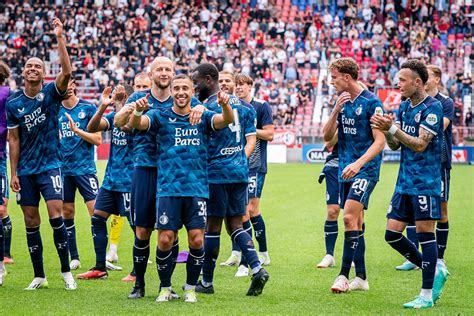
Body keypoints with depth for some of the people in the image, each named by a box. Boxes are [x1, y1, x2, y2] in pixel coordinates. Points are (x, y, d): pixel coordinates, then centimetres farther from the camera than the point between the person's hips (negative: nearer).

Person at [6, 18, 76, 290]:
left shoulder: (51, 94, -2)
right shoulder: (14, 103, 3)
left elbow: (67, 72, -21)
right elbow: (14, 140, 5)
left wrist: (60, 38, -27)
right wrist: (13, 173, 1)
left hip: (50, 165, -3)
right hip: (25, 170, 3)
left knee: (56, 216, -13)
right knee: (31, 223, 5)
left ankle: (67, 271, -3)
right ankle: (39, 276, 13)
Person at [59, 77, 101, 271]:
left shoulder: (88, 108, -2)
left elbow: (98, 140, -7)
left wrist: (76, 130, -17)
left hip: (85, 168, -4)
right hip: (63, 168, 4)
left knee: (96, 212, -10)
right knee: (67, 213, 6)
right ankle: (74, 259, 15)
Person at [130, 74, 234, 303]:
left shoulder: (202, 116, 8)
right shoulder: (161, 116, 6)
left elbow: (226, 120, -9)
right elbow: (136, 124, -10)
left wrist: (225, 105, -32)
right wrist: (137, 111, -33)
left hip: (197, 189, 1)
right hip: (168, 188, -1)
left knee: (196, 240, -5)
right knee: (165, 240, -5)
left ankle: (190, 288, 14)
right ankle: (165, 288, 13)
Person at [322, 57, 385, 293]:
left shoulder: (371, 102, -11)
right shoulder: (342, 101, 10)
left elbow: (380, 141, -15)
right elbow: (327, 136, 7)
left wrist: (358, 163, -27)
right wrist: (336, 110, -7)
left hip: (366, 170, -7)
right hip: (345, 170, 7)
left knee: (350, 217, -18)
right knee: (356, 223, 9)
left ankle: (344, 275, -16)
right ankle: (361, 278, 14)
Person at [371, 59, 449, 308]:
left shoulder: (432, 107, -13)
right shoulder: (404, 106, 12)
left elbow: (420, 145, -19)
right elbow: (394, 145, 13)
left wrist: (393, 129, -24)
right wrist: (386, 131, -7)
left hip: (425, 182, -8)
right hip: (404, 182, 8)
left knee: (424, 232, -6)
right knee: (392, 234, 4)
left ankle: (427, 295, 1)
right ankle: (433, 273, 20)